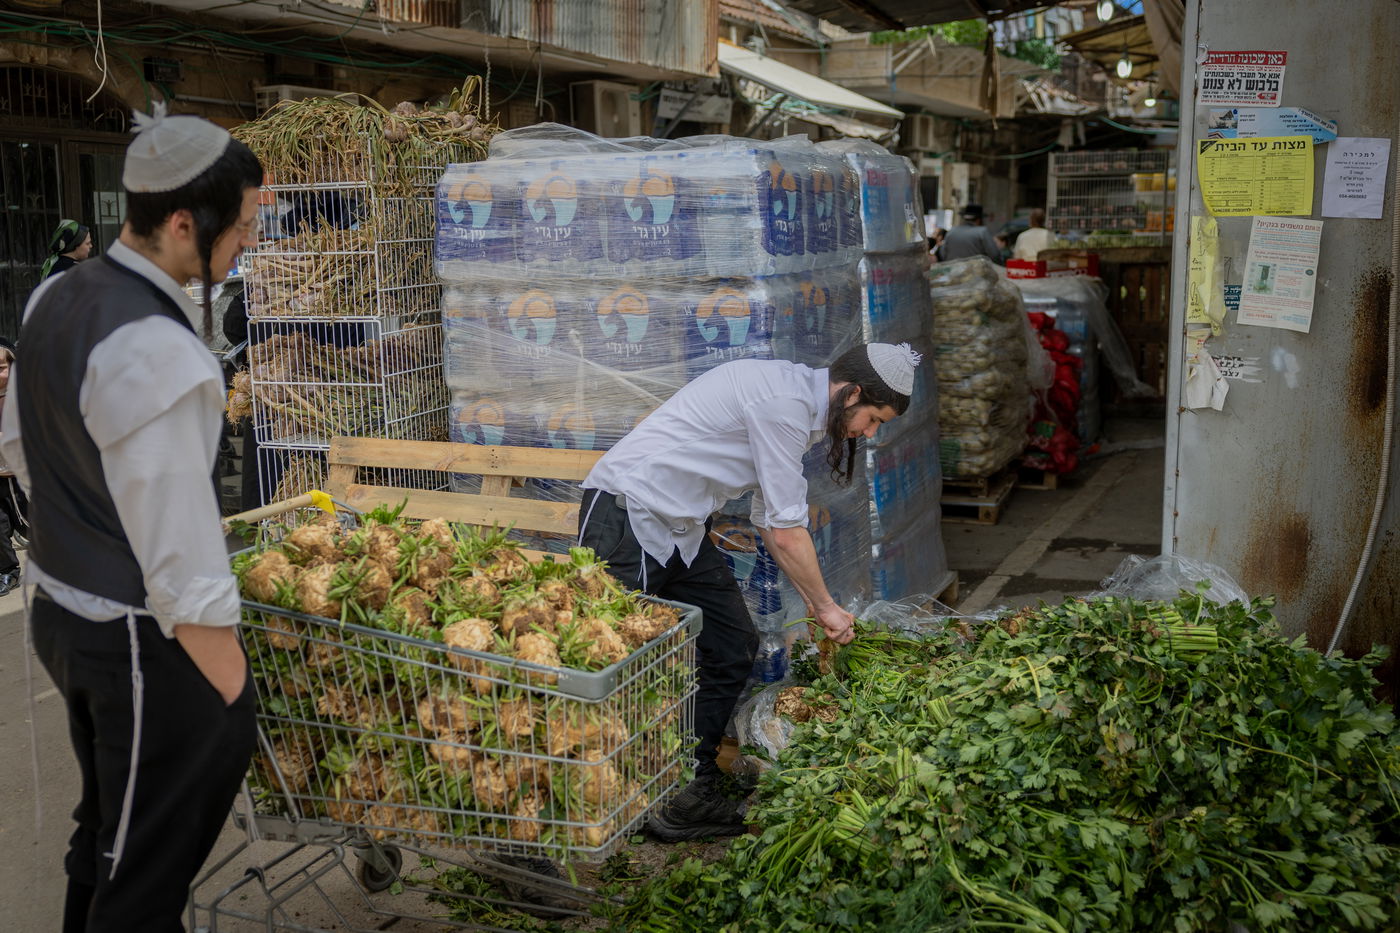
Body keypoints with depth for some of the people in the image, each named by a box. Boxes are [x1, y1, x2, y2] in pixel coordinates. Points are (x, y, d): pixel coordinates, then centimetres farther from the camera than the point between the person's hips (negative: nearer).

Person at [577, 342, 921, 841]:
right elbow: (787, 531, -16)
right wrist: (826, 606, -4)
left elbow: (770, 519, 19)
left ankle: (692, 791, 15)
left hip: (679, 528, 10)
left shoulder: (797, 402, 13)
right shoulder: (784, 401, -19)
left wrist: (813, 602, 18)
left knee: (733, 646, 7)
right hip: (629, 515, -10)